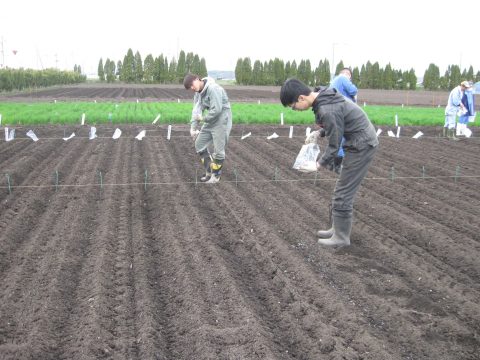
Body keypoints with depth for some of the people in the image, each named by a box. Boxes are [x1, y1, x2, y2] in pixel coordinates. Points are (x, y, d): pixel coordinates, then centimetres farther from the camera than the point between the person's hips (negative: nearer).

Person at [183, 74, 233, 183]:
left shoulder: (213, 88, -22)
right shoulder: (198, 93, 5)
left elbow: (217, 110, -27)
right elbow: (196, 110, 0)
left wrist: (203, 119, -14)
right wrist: (193, 128, -10)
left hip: (221, 122, -9)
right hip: (210, 122, 9)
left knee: (218, 150, -3)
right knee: (199, 144, 10)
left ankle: (216, 176, 15)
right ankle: (209, 171, 21)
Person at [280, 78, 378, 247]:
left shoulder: (327, 111, -29)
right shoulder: (322, 95, 0)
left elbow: (334, 145, -20)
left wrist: (319, 164, -9)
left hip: (362, 145, -10)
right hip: (361, 142, 10)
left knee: (342, 193, -3)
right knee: (344, 189, 15)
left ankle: (341, 237, 8)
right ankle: (338, 229, 25)